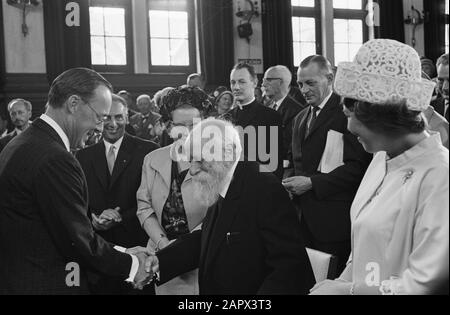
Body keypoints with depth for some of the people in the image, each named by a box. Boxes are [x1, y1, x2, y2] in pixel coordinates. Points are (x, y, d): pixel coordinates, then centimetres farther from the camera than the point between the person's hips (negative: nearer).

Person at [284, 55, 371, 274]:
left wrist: (312, 182, -16)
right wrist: (293, 183, 4)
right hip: (304, 217, 7)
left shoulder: (346, 112, -7)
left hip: (333, 221, -6)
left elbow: (357, 165, -15)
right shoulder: (301, 118, 19)